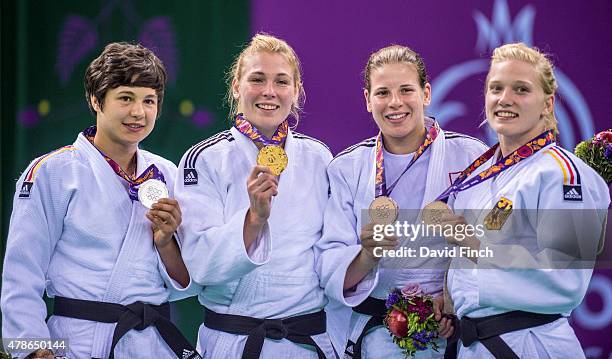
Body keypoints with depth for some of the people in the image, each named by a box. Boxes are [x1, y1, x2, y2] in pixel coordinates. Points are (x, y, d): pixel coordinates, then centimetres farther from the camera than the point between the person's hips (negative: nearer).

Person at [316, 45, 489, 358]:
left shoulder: (471, 156, 2)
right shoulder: (346, 168, 8)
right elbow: (330, 268, -1)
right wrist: (368, 256, -21)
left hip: (452, 329, -1)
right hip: (376, 332, 2)